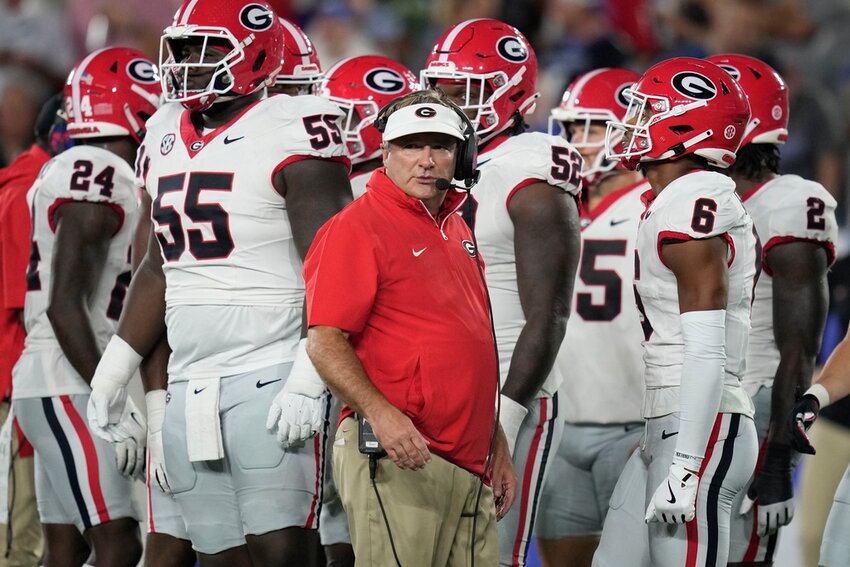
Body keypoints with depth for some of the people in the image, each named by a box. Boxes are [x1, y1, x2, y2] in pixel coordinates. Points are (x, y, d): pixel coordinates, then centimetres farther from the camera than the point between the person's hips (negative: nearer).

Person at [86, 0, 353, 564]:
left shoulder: (290, 132, -8)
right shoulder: (166, 137, 16)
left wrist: (307, 380, -20)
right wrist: (117, 365, 19)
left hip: (271, 378, -7)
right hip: (189, 385, 7)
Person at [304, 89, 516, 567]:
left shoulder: (457, 232, 20)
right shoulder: (356, 229, -7)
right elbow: (326, 343, -14)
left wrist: (498, 448, 25)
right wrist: (380, 413, -27)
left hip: (469, 466, 8)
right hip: (400, 459, -8)